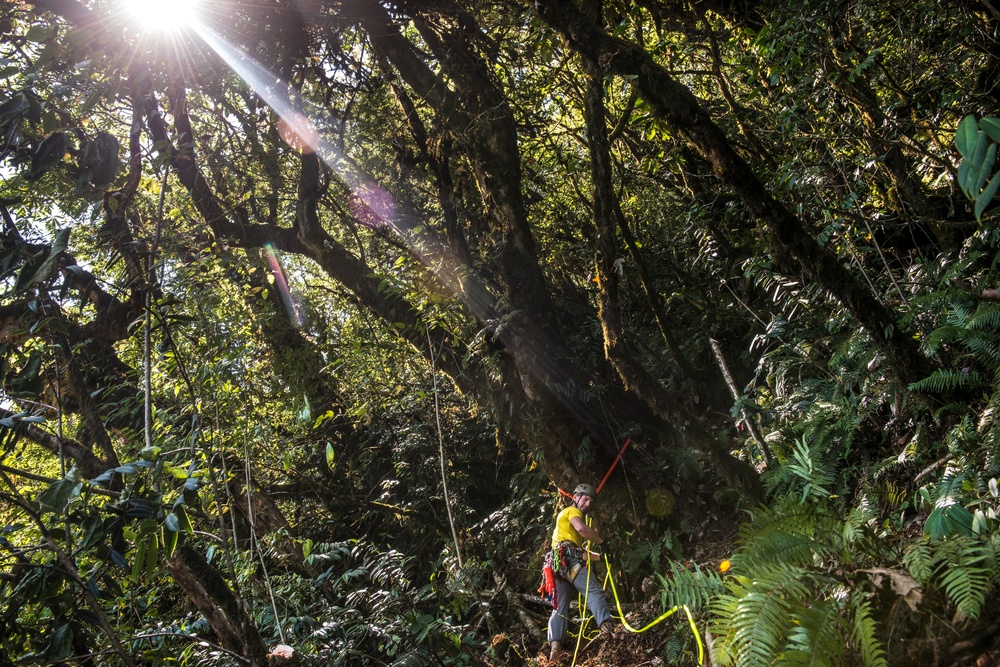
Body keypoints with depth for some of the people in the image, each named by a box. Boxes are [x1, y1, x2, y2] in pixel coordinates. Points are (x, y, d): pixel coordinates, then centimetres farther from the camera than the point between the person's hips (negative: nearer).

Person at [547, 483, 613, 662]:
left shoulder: (565, 517, 37)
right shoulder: (572, 511, 8)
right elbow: (582, 528, -17)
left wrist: (601, 556, 29)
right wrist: (602, 541, -7)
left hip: (558, 564, 9)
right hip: (569, 559, -9)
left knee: (560, 607, 1)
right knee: (595, 591, -18)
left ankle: (555, 645, -13)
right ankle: (606, 625, -36)